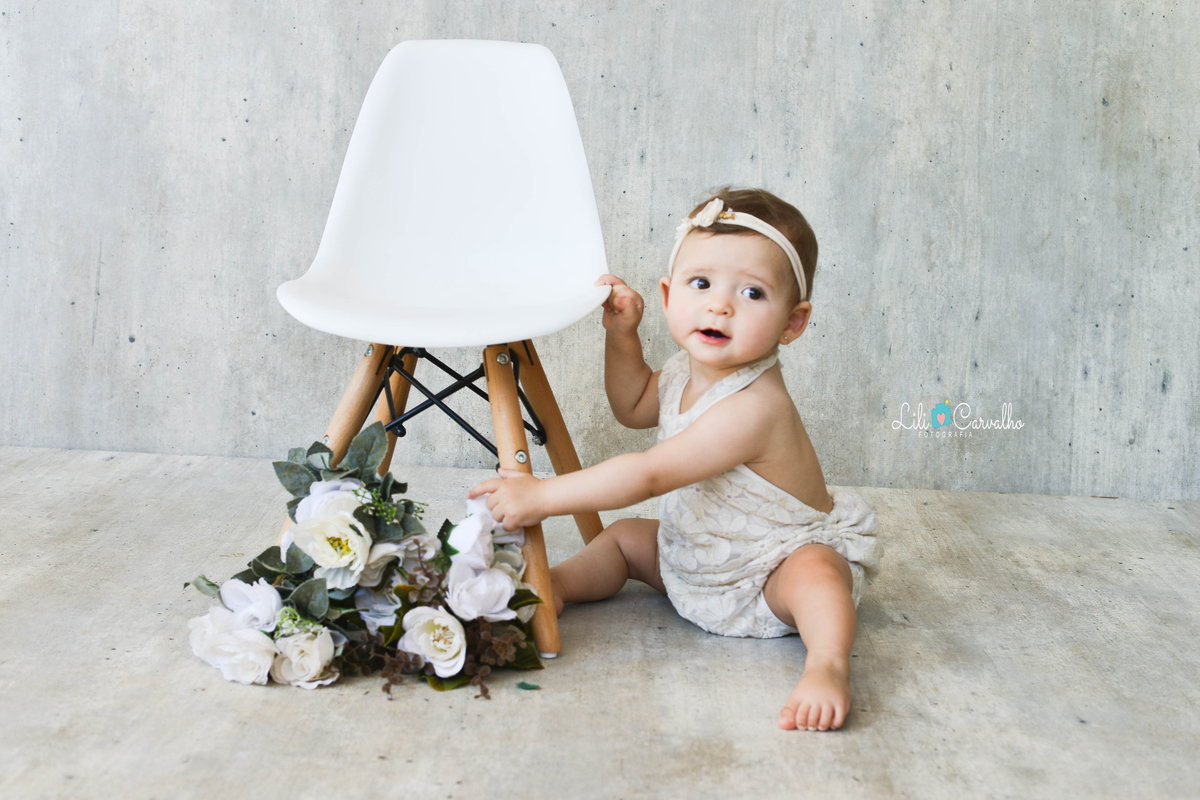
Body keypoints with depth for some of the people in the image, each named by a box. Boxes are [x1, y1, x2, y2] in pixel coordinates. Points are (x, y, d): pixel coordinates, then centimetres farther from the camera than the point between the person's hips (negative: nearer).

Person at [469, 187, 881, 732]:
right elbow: (634, 407, 16)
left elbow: (647, 476, -38)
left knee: (814, 571, -37)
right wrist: (622, 336, -1)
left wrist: (541, 496, -35)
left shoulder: (753, 407, -36)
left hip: (777, 567, -9)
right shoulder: (687, 372, -7)